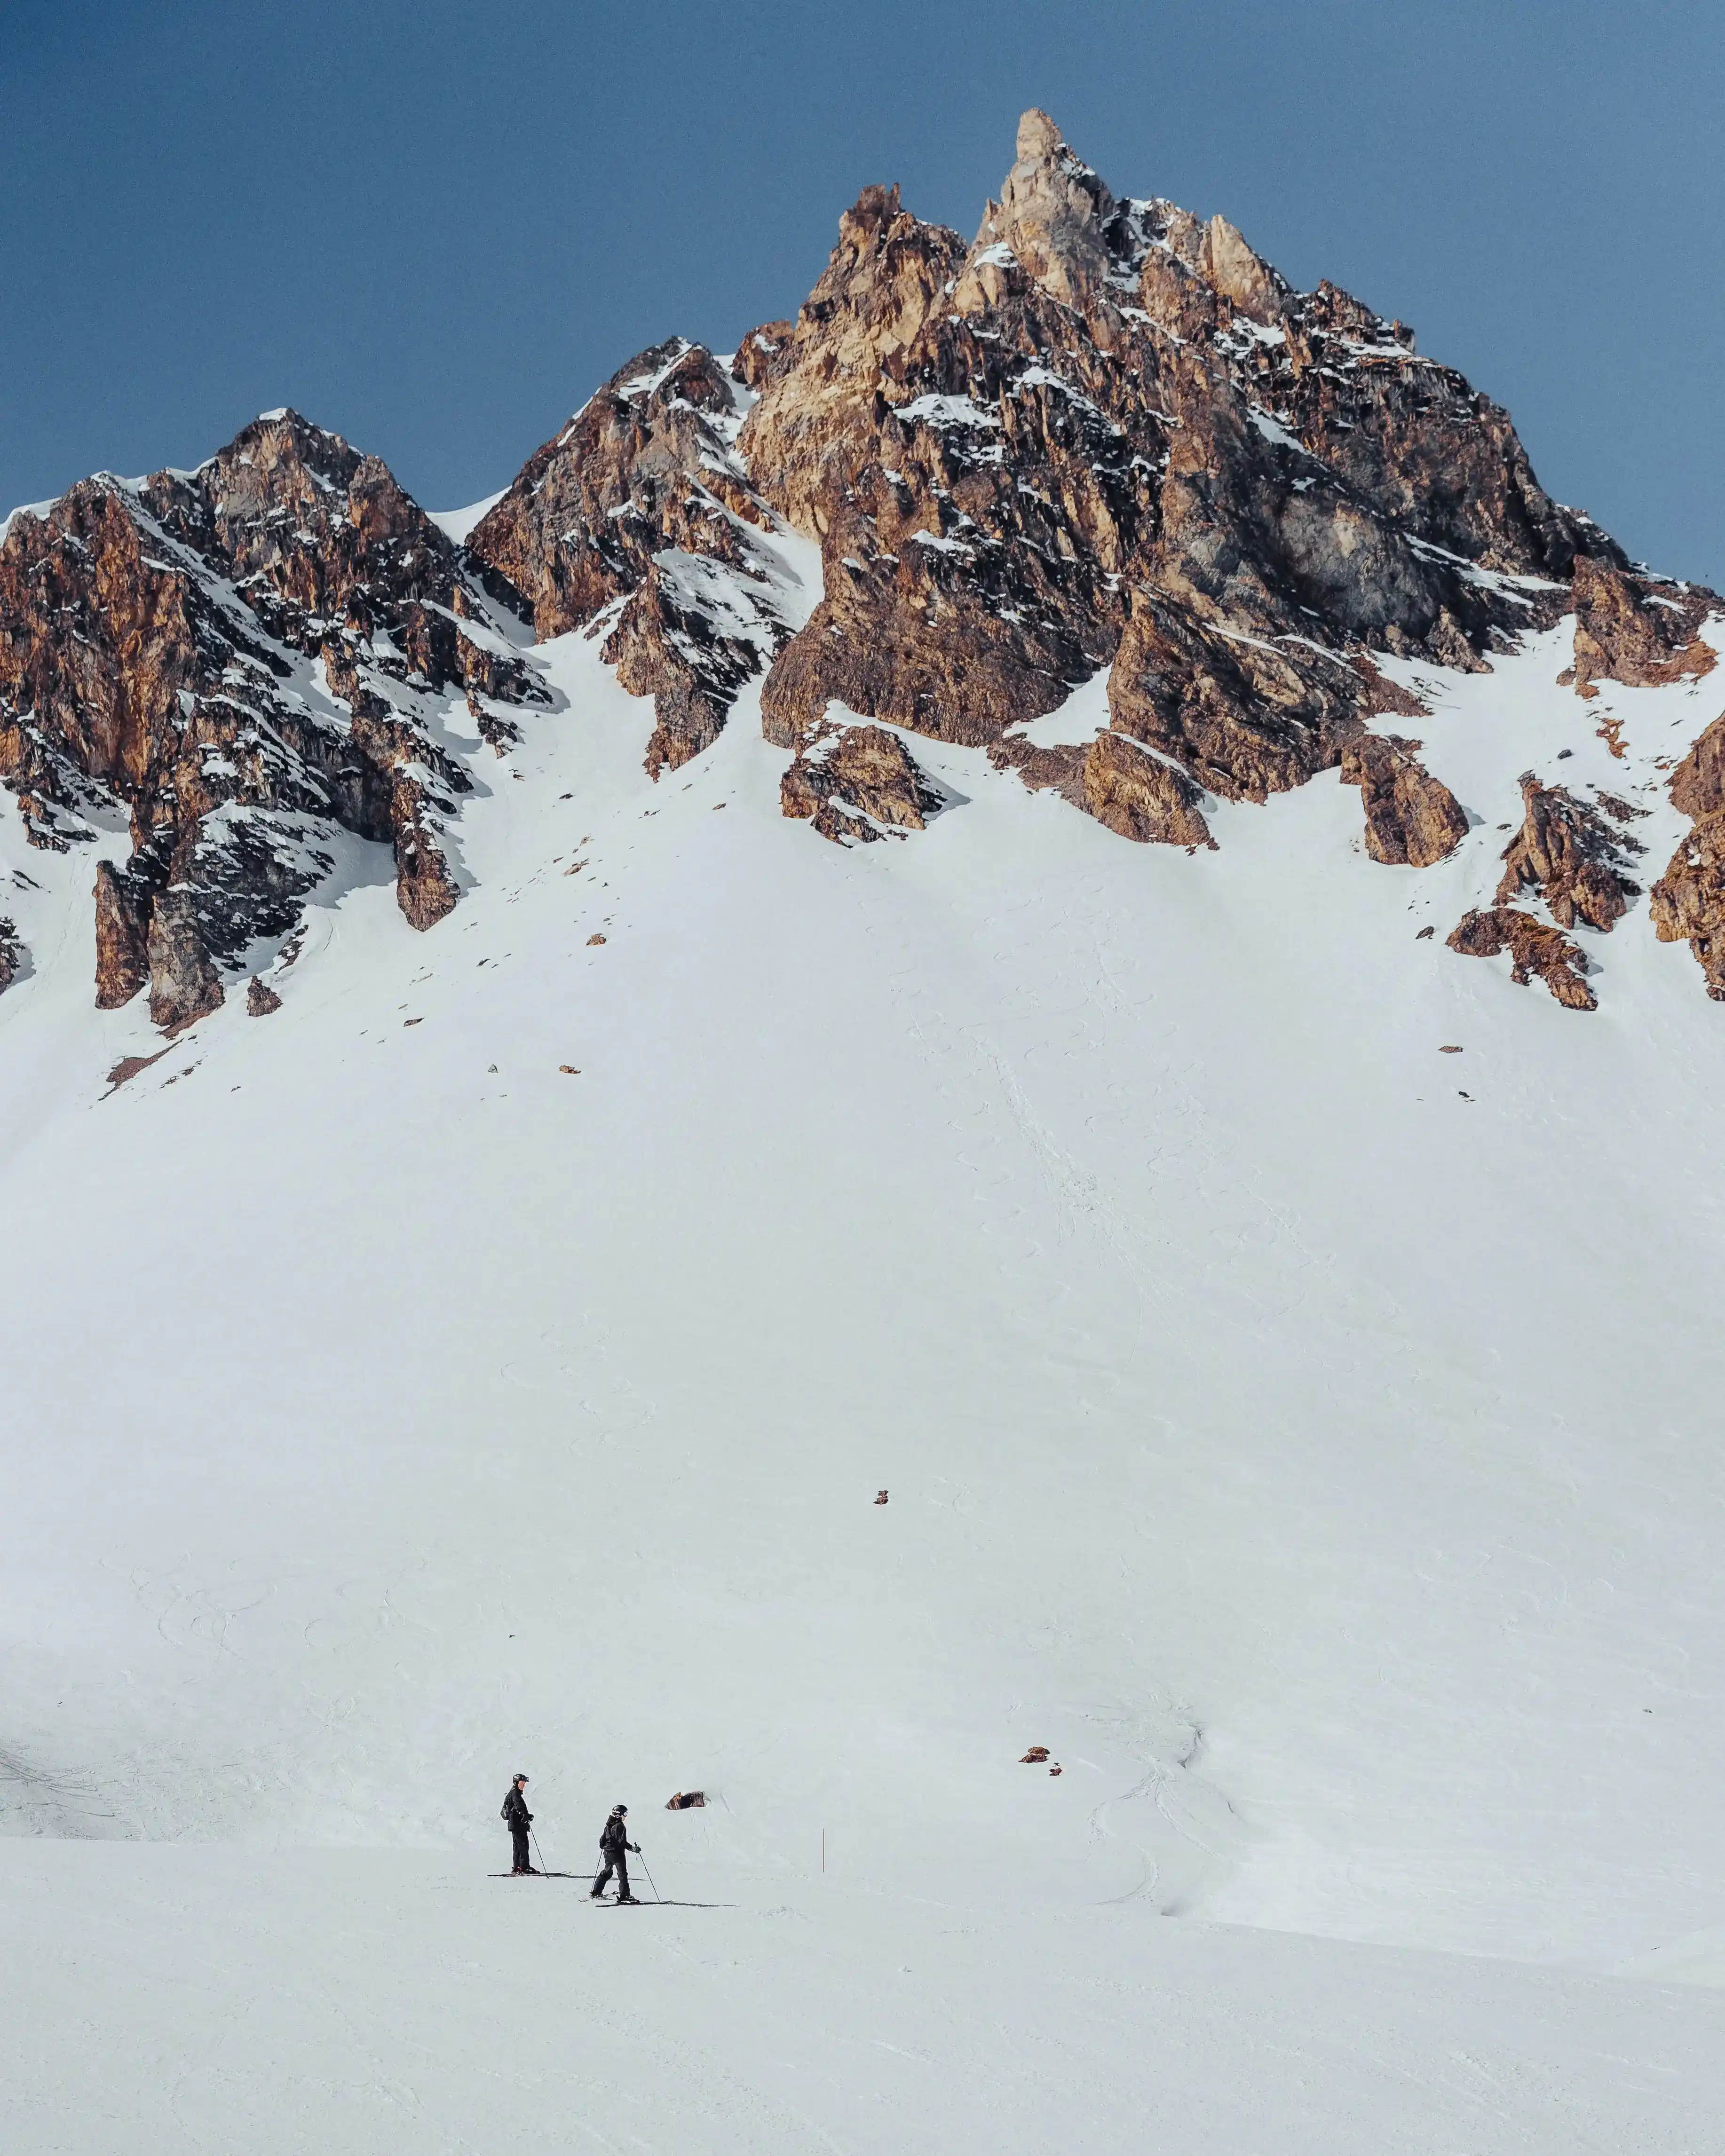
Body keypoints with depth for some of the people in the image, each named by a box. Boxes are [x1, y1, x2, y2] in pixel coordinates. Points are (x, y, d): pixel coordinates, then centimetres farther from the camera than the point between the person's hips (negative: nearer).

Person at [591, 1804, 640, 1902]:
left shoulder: (608, 1826, 7)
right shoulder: (620, 1826, -16)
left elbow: (603, 1839, 14)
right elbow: (622, 1841, -24)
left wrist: (602, 1847, 34)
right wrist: (632, 1848, -25)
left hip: (607, 1853, 8)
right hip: (617, 1853, -8)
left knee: (607, 1872, 21)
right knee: (622, 1874, -1)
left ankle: (596, 1893, 23)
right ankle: (624, 1895, -6)